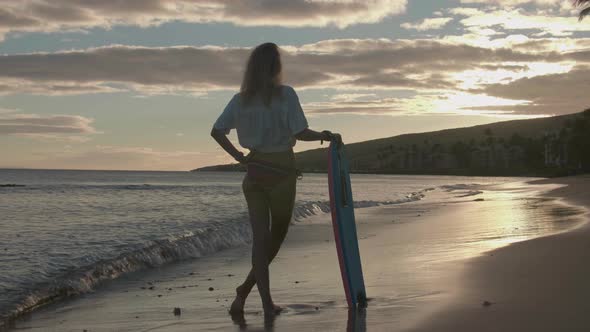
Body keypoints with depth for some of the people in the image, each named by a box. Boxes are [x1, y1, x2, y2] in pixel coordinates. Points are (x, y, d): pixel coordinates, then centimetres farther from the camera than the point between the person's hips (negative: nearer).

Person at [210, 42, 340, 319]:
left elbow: (216, 131, 3)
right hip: (281, 169, -4)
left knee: (261, 237, 3)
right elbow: (300, 133, -15)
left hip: (254, 170, 4)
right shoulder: (285, 94, -9)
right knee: (277, 234, 13)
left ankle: (267, 302, -1)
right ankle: (245, 289, 8)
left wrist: (238, 157, 5)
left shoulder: (241, 99, 5)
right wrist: (326, 136, -1)